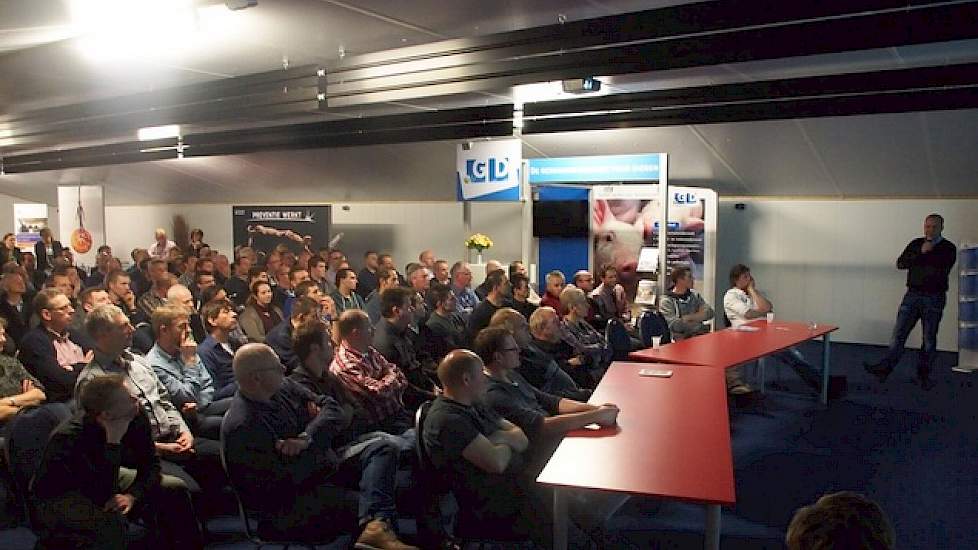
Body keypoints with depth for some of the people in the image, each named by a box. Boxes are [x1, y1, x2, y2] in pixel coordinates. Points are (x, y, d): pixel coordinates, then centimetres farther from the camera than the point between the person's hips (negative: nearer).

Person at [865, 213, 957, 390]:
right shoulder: (916, 243, 9)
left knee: (929, 339, 6)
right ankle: (885, 368, -3)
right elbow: (900, 264, -3)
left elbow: (940, 271, -16)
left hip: (934, 298, -2)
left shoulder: (948, 248, -1)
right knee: (898, 333, -3)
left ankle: (923, 375, 17)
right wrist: (921, 252, -15)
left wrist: (914, 262, -10)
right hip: (912, 295, 2)